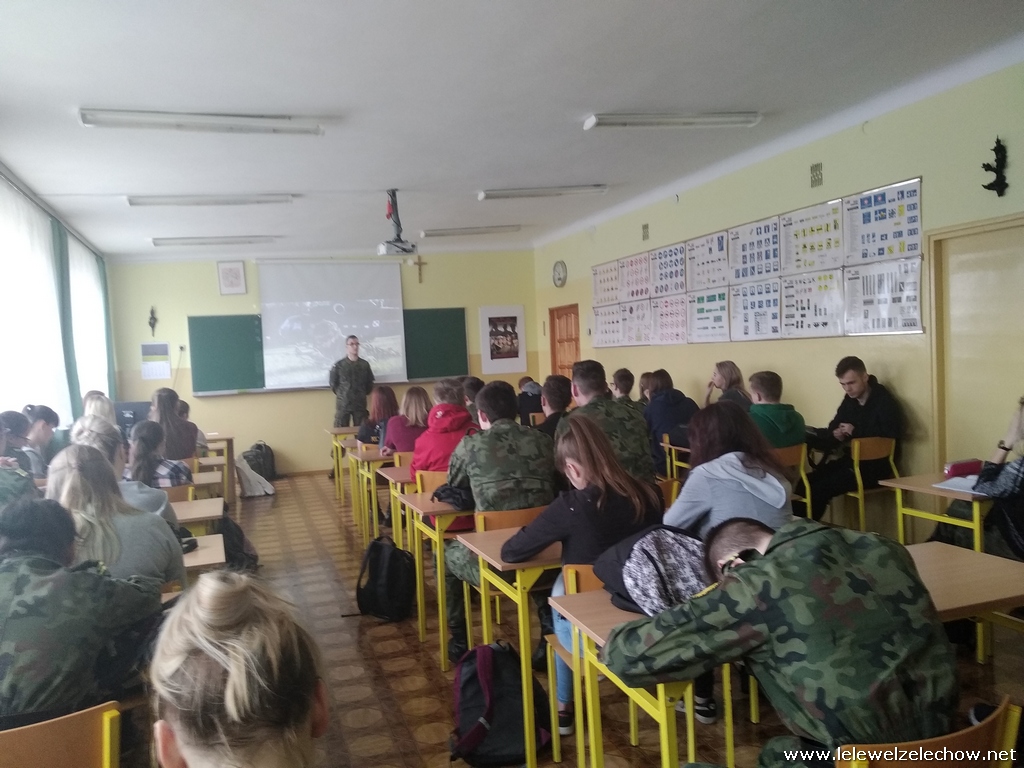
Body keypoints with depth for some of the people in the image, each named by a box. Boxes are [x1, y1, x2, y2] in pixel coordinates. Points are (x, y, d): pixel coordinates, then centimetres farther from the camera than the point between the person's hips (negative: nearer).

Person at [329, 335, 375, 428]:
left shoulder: (365, 364, 6)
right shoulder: (339, 365, -1)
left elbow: (370, 382, 14)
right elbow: (332, 382, 5)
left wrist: (364, 394, 10)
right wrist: (340, 394, 6)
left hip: (360, 404, 2)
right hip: (343, 404, -2)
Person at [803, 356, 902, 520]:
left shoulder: (885, 402, -10)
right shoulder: (849, 401, 11)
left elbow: (892, 433, -25)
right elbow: (830, 431, 12)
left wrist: (856, 432, -17)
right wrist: (835, 434, -14)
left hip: (875, 466, -7)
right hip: (851, 461, 7)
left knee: (819, 489, -23)